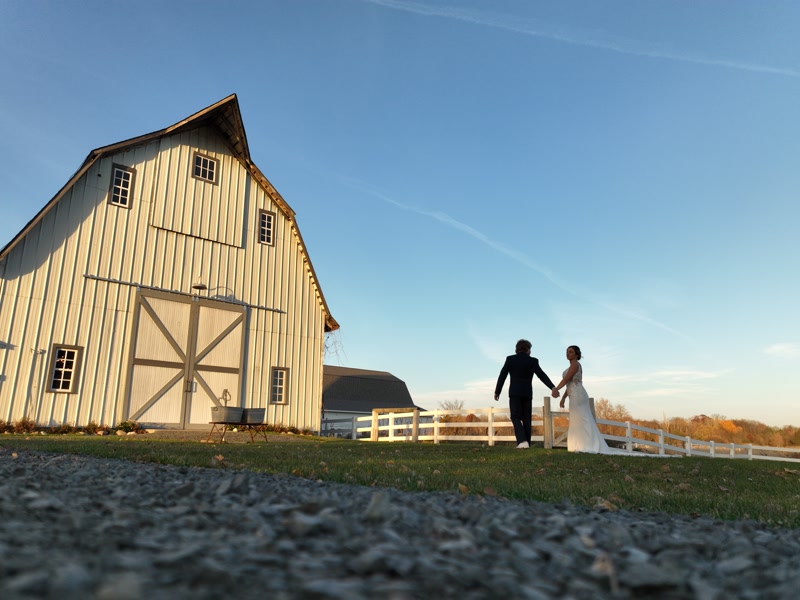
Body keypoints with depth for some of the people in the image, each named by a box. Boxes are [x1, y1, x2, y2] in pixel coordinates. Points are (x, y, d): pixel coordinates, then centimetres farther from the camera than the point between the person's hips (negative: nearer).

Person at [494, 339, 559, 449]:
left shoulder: (510, 359, 1)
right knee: (526, 419, 11)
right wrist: (553, 388, -20)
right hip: (527, 393, 2)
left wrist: (497, 392, 8)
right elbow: (542, 376, -11)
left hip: (514, 393, -1)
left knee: (516, 418, 1)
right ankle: (526, 443, 9)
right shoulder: (533, 361, 1)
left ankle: (522, 441, -18)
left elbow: (502, 376, 0)